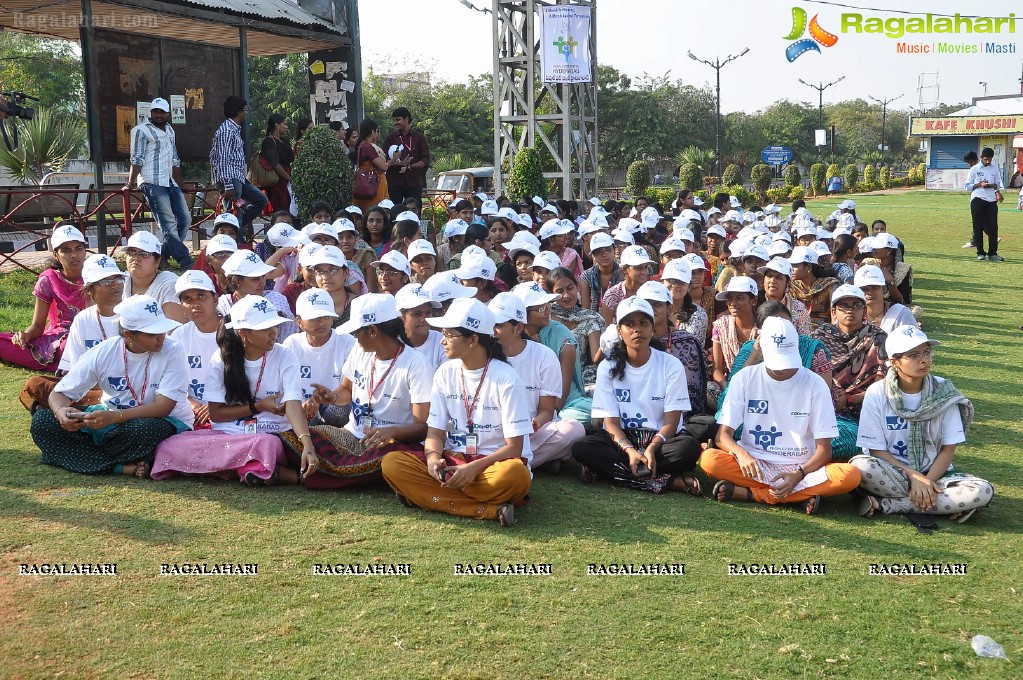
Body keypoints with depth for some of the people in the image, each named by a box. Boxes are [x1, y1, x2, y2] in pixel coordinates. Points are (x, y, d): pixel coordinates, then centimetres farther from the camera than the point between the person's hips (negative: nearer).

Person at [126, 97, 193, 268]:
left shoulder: (170, 131, 21)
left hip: (170, 183, 8)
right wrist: (130, 183, -15)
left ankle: (162, 255, 11)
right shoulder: (141, 130, -1)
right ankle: (185, 261, -15)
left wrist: (181, 183, 27)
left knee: (185, 219, 4)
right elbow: (137, 159, -8)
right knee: (168, 224, -12)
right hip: (153, 183, -8)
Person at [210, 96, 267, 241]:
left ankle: (238, 226, 16)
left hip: (238, 178, 10)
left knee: (261, 200, 15)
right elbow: (223, 160, -20)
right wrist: (228, 186, -24)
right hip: (230, 179, -10)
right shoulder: (226, 130, -14)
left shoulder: (235, 129, 17)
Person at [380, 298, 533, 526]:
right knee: (392, 463, -21)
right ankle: (489, 509, -27)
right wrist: (433, 457, -19)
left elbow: (514, 447, -11)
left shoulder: (506, 378, -10)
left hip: (493, 463, -5)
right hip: (453, 462, 5)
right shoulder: (446, 373, 5)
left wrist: (474, 468, -25)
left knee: (514, 474, -40)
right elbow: (435, 431, 4)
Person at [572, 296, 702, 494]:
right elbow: (611, 421, -6)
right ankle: (671, 481, -32)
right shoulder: (607, 367, -1)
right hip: (623, 439, 2)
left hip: (661, 439, -1)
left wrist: (651, 449, -28)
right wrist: (629, 450, -26)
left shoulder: (671, 365, -4)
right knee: (581, 447, -30)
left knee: (690, 447, -34)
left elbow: (671, 421, -8)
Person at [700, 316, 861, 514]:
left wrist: (798, 475, -22)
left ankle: (749, 493, -25)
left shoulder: (814, 384, -2)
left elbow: (824, 449, -3)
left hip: (802, 469, 1)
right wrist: (741, 454, -26)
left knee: (850, 476, -29)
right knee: (709, 459, -29)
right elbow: (723, 435, -3)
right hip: (754, 465, 0)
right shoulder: (745, 378, 0)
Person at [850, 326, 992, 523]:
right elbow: (876, 450, -8)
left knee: (983, 492, -26)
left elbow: (948, 449, -2)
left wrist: (927, 481, -18)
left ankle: (885, 504, -23)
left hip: (933, 472, 3)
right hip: (892, 472, -3)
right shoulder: (877, 393, -8)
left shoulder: (944, 392, -3)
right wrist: (914, 477, -20)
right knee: (860, 465, -34)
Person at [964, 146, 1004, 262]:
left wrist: (991, 185, -9)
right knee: (978, 227, 0)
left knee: (993, 227, -1)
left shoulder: (995, 168, 10)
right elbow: (968, 187, 2)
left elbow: (998, 184, 13)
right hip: (977, 200, -2)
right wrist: (979, 184, -15)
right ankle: (980, 253, 6)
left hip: (991, 200, 2)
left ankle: (992, 253, 5)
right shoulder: (974, 169, 2)